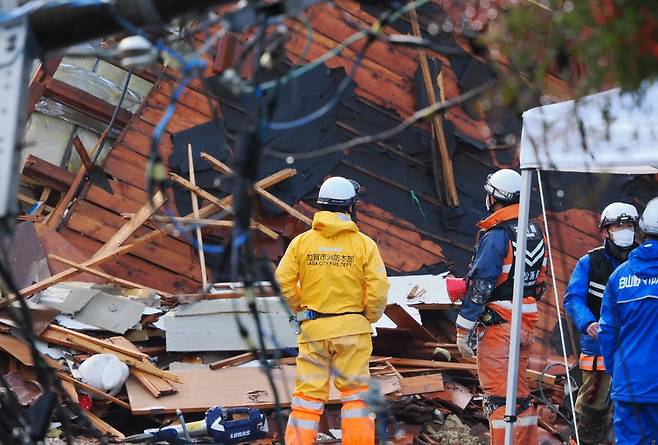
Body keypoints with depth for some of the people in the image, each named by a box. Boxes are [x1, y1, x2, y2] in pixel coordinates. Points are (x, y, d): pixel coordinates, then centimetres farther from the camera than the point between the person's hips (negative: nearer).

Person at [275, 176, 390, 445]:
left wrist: (299, 311, 10)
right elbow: (378, 289, -10)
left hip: (313, 328, 1)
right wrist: (369, 318, 6)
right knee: (355, 394, 6)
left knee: (308, 394, 6)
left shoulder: (302, 242, 0)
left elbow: (283, 281, -4)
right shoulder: (364, 244, -5)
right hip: (352, 327, -1)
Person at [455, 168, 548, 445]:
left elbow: (481, 285, -17)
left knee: (497, 397, -6)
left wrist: (464, 329, -14)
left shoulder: (496, 234, -14)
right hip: (526, 324, 8)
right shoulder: (534, 232, 12)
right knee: (520, 393, 15)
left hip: (498, 323, -8)